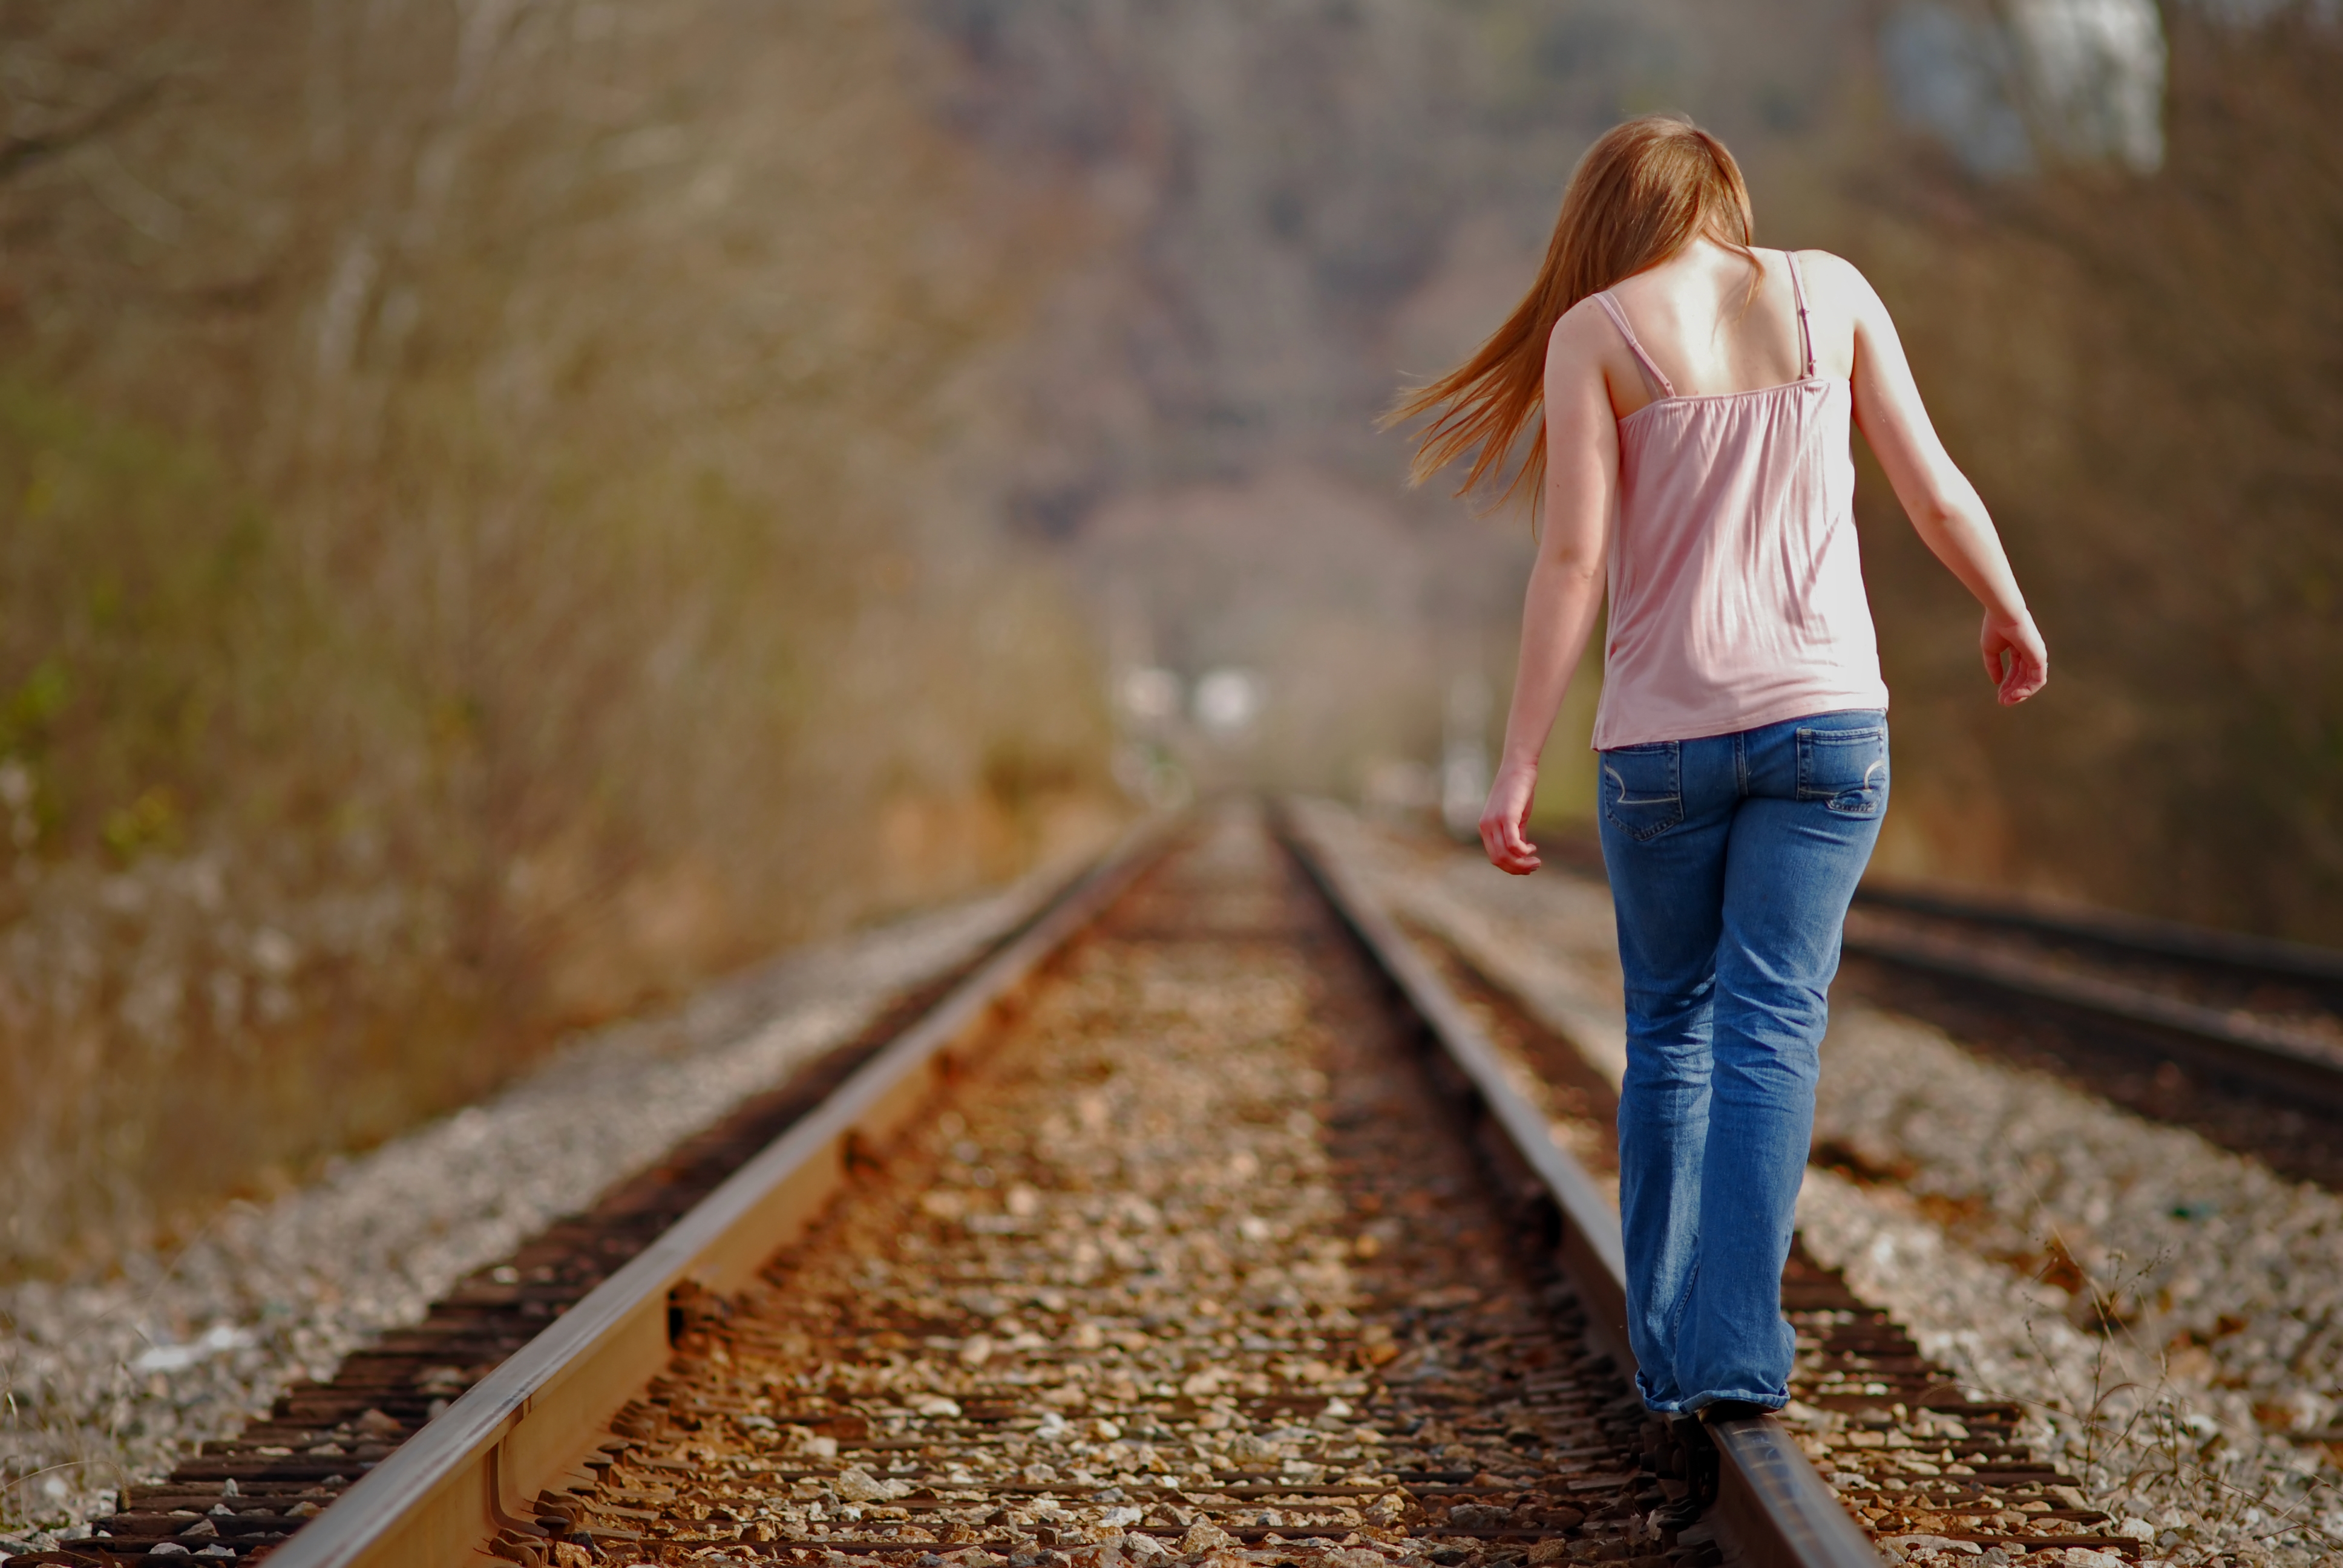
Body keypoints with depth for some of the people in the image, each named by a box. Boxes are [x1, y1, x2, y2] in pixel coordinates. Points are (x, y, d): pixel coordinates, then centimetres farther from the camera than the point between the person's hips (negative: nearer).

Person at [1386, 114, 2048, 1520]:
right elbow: (1936, 489, 8)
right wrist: (2011, 614, 27)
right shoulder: (1831, 291, 6)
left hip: (1662, 734, 0)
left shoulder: (1592, 332, 0)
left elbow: (1573, 559, -7)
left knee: (1669, 1036, 14)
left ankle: (1667, 1357, 13)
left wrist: (1517, 767, -6)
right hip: (1824, 717, 0)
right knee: (1771, 1033, -3)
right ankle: (1738, 1356, -15)